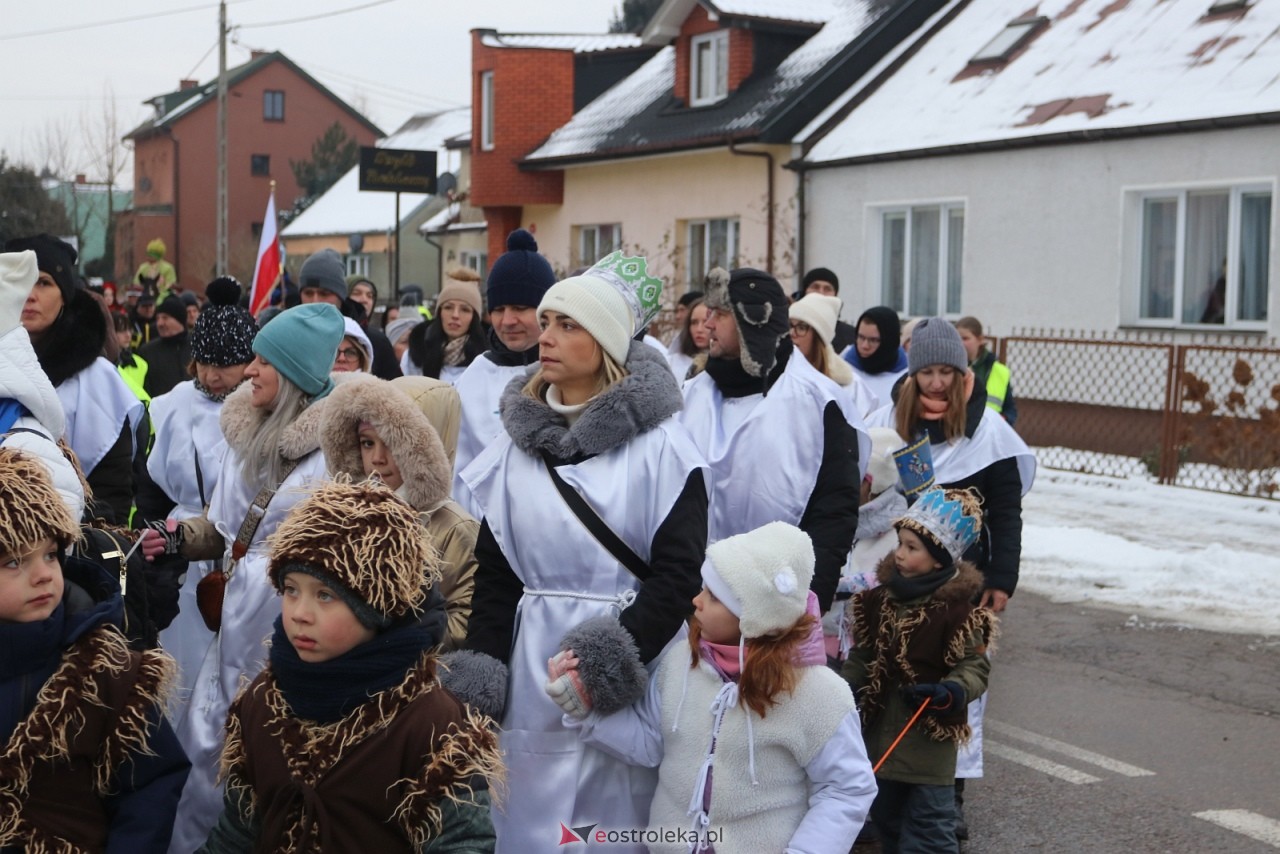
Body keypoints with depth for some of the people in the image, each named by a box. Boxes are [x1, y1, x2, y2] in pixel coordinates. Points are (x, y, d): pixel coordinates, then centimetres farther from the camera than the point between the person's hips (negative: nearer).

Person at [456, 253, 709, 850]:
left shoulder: (658, 445, -6)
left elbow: (679, 570, -10)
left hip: (630, 658, -4)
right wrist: (481, 664, -2)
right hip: (533, 665, 4)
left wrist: (622, 653, -21)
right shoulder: (518, 441, 8)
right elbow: (495, 568, 8)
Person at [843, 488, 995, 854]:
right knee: (885, 814, 20)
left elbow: (974, 665, -13)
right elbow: (862, 656, 11)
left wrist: (951, 693, -30)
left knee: (929, 823, 1)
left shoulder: (956, 609, -15)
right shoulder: (880, 599, 2)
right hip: (880, 731, 6)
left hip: (929, 737, -6)